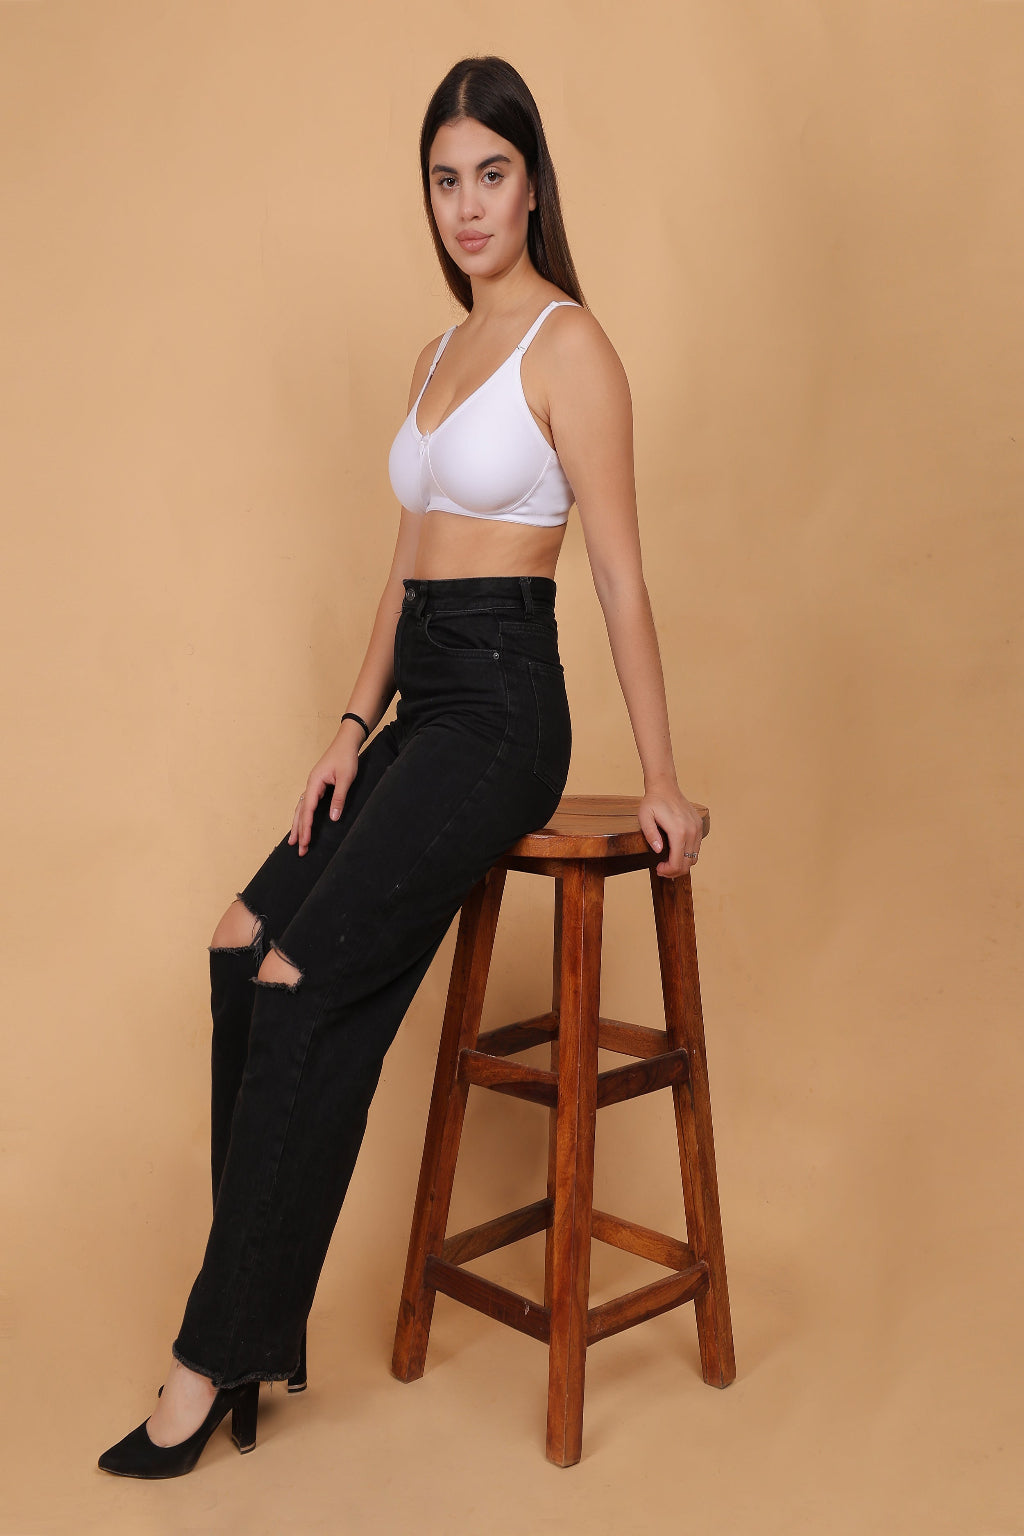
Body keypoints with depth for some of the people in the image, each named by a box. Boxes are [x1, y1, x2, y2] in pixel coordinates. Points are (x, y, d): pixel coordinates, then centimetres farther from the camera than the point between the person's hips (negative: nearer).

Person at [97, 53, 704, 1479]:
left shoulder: (568, 345, -5)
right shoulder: (439, 353, 20)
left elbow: (621, 575, -8)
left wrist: (660, 779, -7)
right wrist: (351, 731, 8)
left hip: (500, 707, -8)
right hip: (419, 707, 8)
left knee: (298, 986, -14)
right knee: (243, 949, -2)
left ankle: (216, 1357, 1)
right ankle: (260, 1322, 8)